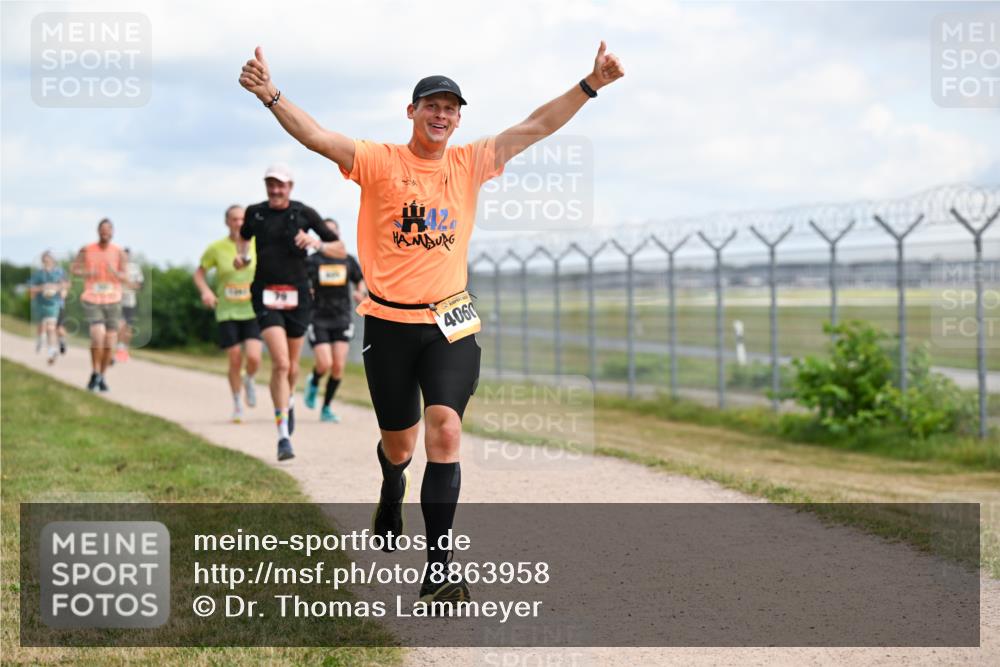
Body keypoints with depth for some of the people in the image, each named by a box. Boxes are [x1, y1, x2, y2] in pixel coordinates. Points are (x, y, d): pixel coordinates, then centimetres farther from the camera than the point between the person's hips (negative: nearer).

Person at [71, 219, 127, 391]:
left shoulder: (119, 253, -2)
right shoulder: (86, 250, -2)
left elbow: (124, 277, -3)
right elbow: (75, 269, 7)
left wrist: (114, 272, -25)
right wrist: (87, 273, -14)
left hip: (113, 301, 2)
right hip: (92, 301, -2)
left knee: (109, 342, 3)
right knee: (98, 336, -20)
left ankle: (102, 377, 23)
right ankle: (95, 373, 0)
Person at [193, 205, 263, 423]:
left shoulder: (258, 245, -2)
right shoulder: (217, 248, -3)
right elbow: (199, 272, 8)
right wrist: (205, 291, -10)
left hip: (254, 310, 0)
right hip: (227, 312, 0)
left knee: (253, 358, -15)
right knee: (235, 361, -2)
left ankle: (249, 380, 21)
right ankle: (237, 405, 19)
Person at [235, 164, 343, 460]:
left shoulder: (304, 213, -2)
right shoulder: (255, 213, 3)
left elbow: (341, 250, -1)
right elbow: (244, 235, 27)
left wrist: (316, 243, -20)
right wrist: (243, 255, 7)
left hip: (297, 296, 1)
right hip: (266, 296, -1)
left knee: (292, 364, 14)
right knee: (280, 363, -16)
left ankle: (289, 400, 50)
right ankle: (283, 437, -14)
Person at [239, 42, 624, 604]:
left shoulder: (470, 164, 5)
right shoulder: (379, 162, -4)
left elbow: (536, 127, 3)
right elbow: (317, 136, -16)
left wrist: (591, 85, -4)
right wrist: (271, 95, -31)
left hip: (450, 323, 1)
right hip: (389, 323, -1)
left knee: (445, 430, -17)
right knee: (398, 442, 11)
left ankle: (438, 571, -16)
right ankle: (391, 499, 50)